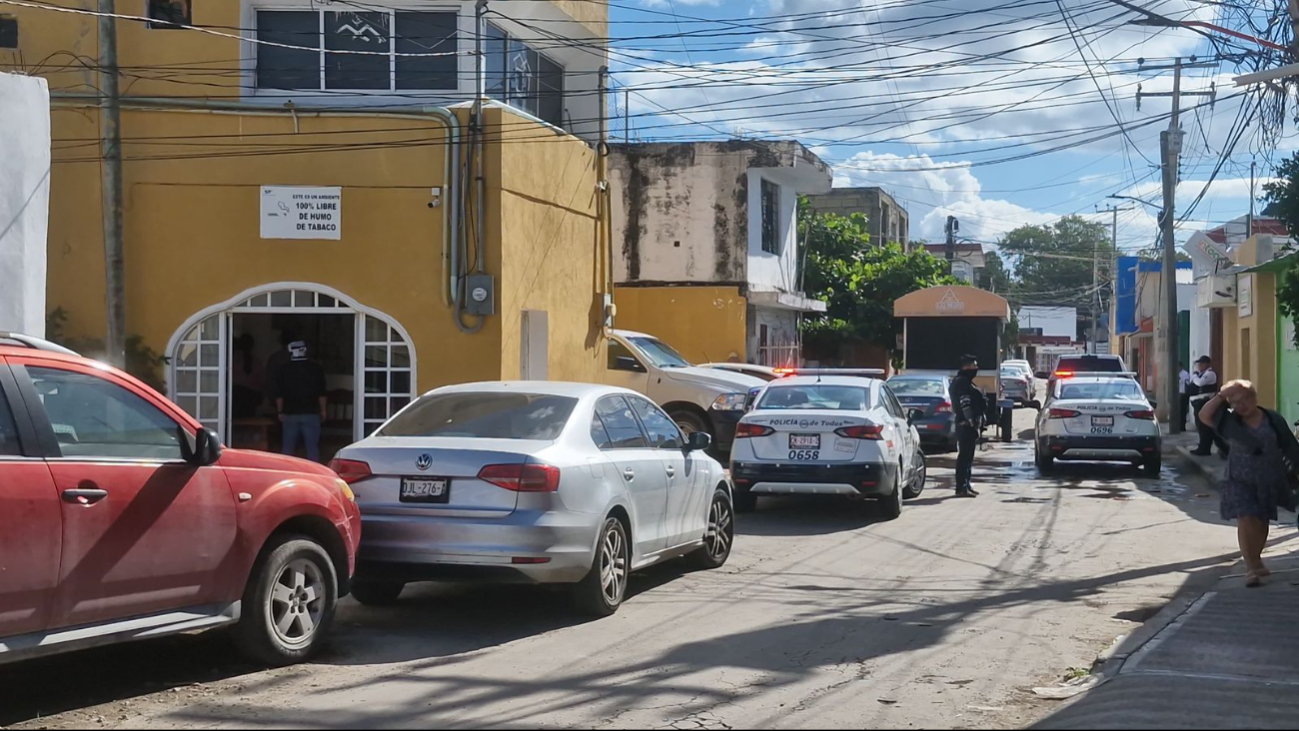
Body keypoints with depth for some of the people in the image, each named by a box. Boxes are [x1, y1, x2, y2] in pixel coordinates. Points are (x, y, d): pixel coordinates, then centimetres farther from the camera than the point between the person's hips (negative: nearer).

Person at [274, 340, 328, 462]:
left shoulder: (283, 370, 0)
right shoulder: (316, 368, -2)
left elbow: (279, 395, 2)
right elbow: (321, 394, -1)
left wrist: (280, 412, 12)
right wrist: (323, 411, 8)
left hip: (290, 414, 1)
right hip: (311, 413, -1)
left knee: (288, 448, 7)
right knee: (313, 447, 0)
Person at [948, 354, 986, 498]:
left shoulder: (966, 382, 20)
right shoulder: (961, 382, -14)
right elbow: (965, 405, -22)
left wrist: (978, 425, 21)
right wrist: (972, 423, -23)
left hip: (970, 425, 11)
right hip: (966, 425, -11)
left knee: (968, 456, 15)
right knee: (965, 456, -11)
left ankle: (966, 485, 22)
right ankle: (962, 488, -12)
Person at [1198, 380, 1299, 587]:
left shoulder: (1273, 420, -2)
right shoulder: (1229, 421, -2)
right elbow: (1204, 415, -14)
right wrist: (1221, 396, -16)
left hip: (1269, 481, 1)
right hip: (1241, 481, -1)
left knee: (1262, 523, 13)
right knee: (1245, 521, -13)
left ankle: (1256, 560, 35)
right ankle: (1251, 568, -9)